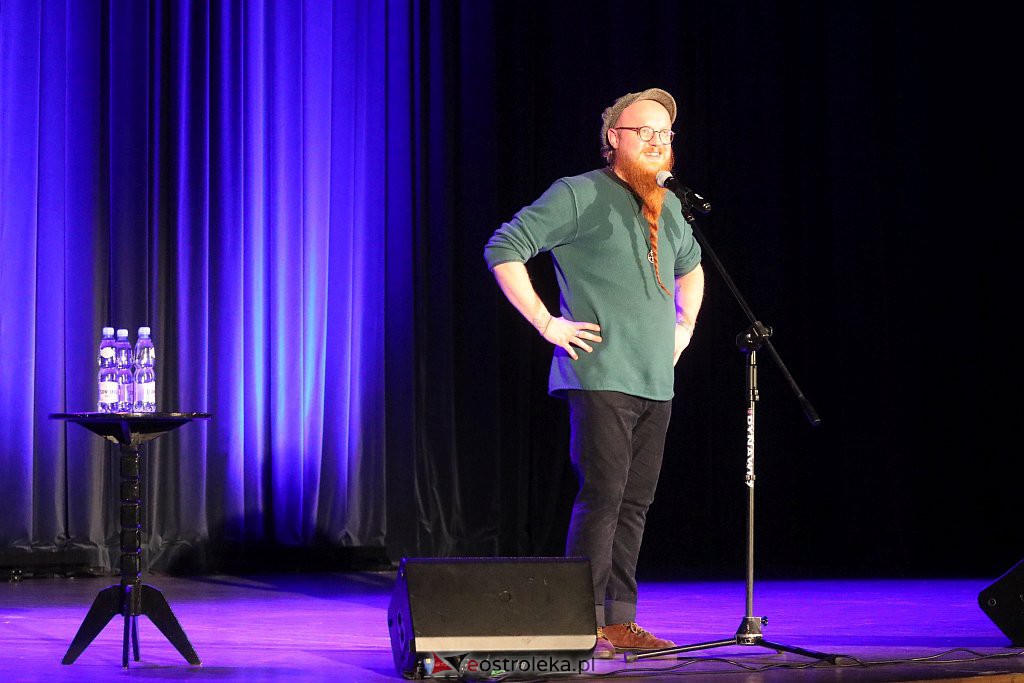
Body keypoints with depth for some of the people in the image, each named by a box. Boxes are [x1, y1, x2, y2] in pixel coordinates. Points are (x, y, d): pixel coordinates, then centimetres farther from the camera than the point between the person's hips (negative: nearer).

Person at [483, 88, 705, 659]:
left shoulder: (668, 206, 16)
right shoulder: (579, 195, -5)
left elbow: (690, 265, 36)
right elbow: (504, 249, -8)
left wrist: (684, 326, 23)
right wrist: (547, 323, -11)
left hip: (656, 381, 7)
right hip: (601, 376, -7)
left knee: (635, 503, 7)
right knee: (602, 496, -11)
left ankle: (620, 622, 12)